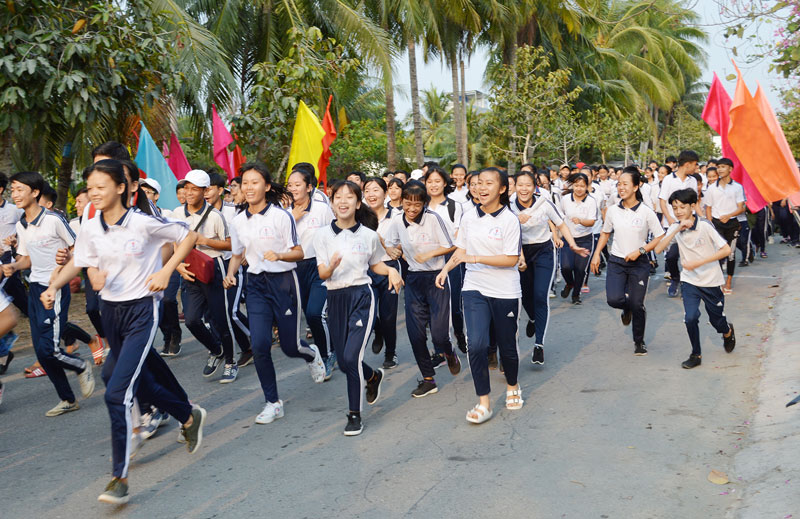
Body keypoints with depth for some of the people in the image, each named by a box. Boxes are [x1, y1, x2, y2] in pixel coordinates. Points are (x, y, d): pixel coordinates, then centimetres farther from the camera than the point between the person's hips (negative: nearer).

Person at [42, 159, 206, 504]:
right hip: (110, 311, 6)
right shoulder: (89, 230, 1)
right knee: (143, 385, 18)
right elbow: (80, 263, 13)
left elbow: (188, 237, -2)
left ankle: (120, 479, -7)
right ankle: (190, 417, 47)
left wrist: (166, 271, -12)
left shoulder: (144, 223, -13)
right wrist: (53, 287, -5)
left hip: (141, 309, -6)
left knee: (117, 392, -16)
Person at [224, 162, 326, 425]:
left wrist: (279, 255, -28)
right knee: (259, 345, -8)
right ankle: (273, 403, 8)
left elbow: (299, 253, -8)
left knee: (290, 346, 3)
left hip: (283, 282, -3)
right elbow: (237, 254, 16)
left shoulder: (281, 216, -10)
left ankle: (312, 355, 43)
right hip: (256, 284, 4)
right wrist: (231, 274, -3)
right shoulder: (238, 221, 4)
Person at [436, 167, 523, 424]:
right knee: (476, 343, -12)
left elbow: (511, 259, -14)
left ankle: (512, 386, 40)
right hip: (475, 288, 3)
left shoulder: (509, 219, -10)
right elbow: (461, 249, 13)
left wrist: (476, 258, -20)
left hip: (505, 291, -2)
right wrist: (446, 269, -3)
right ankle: (484, 402, 0)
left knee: (507, 344, 11)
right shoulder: (469, 215, 3)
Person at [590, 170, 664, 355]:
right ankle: (627, 307, 25)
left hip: (639, 264, -2)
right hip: (616, 262, 2)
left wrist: (639, 251, -15)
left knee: (637, 305, -2)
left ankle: (639, 342, 22)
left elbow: (659, 237, -5)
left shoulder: (646, 212, -8)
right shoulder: (613, 210, 1)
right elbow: (605, 233, 15)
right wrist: (596, 254, 7)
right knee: (614, 299, -15)